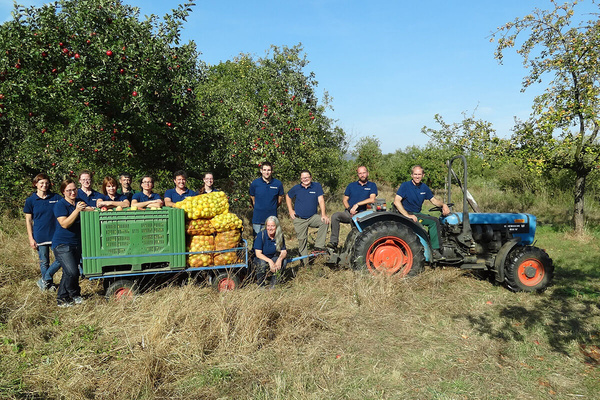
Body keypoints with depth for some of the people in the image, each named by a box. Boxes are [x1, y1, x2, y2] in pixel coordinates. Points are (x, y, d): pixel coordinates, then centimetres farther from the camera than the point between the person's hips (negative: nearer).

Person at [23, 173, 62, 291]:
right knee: (44, 262, 9)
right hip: (40, 236, -1)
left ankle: (44, 280, 14)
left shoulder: (56, 197, 2)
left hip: (56, 235, 1)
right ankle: (49, 284, 26)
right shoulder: (30, 200, 1)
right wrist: (31, 238, -2)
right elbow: (28, 220, 3)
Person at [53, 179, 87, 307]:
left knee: (69, 273, 12)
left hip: (77, 243, 7)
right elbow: (65, 224, -20)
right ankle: (75, 295, 9)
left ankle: (61, 299, 24)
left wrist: (85, 208, -10)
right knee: (72, 272, -15)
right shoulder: (60, 205, -11)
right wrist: (77, 210, -28)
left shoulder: (79, 201, 9)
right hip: (62, 244, -7)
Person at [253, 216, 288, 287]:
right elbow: (258, 254, -21)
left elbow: (284, 251, -8)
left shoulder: (280, 236, -6)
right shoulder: (261, 235, -17)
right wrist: (269, 261, -38)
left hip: (274, 259, 3)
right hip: (261, 259, -3)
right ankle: (260, 284, -8)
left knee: (284, 261, -26)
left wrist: (280, 258, -33)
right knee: (263, 263, -36)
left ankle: (274, 283, -6)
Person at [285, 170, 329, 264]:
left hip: (312, 217, 0)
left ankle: (319, 246, -21)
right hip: (299, 219, 0)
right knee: (302, 240, 1)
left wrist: (323, 214, -21)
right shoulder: (296, 188, 0)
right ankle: (304, 262, 13)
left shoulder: (317, 186, -2)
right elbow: (287, 196, 17)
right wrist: (290, 210, 6)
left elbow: (321, 200, -8)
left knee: (325, 221, -28)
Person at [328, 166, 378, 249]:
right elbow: (345, 200, 14)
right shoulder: (351, 185, 16)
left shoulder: (372, 185, 8)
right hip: (348, 213, 2)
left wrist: (357, 204, -14)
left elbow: (372, 199, -8)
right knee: (335, 216, -27)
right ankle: (333, 242, -27)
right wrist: (349, 209, -6)